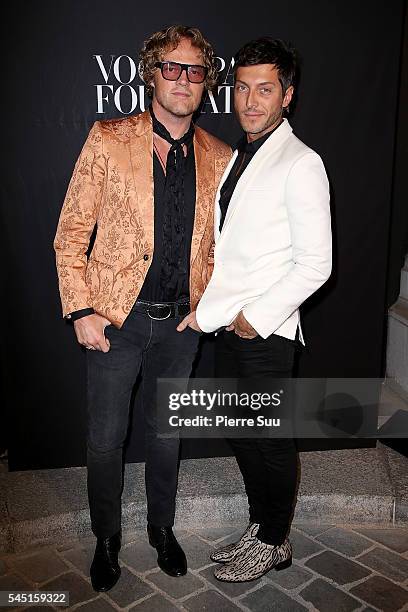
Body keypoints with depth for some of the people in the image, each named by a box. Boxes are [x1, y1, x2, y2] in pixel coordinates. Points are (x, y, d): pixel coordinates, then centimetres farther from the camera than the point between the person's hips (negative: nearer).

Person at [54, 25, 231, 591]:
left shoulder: (219, 158, 3)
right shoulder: (108, 140, -5)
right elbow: (71, 233, -5)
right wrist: (81, 310, -11)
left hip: (181, 321, 3)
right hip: (116, 317, -2)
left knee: (166, 433, 18)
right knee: (106, 439, 10)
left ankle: (162, 527, 42)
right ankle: (106, 537, 36)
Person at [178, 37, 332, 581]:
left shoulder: (300, 164, -11)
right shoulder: (238, 157, 14)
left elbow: (315, 265, -15)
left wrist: (257, 316, -14)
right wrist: (205, 310, 9)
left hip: (267, 332, -8)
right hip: (229, 326, 8)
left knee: (272, 439, 7)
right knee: (242, 433, 18)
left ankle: (274, 543, 29)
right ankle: (258, 528, 38)